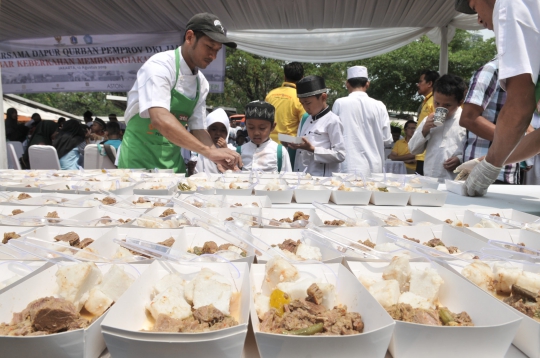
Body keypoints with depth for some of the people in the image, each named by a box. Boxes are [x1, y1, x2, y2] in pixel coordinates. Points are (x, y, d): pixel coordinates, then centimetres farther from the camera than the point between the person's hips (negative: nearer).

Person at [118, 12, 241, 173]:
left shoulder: (201, 83, 4)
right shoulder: (160, 65, -18)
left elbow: (198, 129, 5)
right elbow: (160, 119, -32)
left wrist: (218, 156, -12)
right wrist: (209, 151, -37)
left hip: (173, 162, 6)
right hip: (140, 160, -6)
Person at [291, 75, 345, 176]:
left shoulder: (333, 121, -8)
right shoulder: (306, 120, 13)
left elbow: (340, 155, -14)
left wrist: (312, 149, -20)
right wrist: (294, 145, 1)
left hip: (322, 178, -6)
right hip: (301, 176, 7)